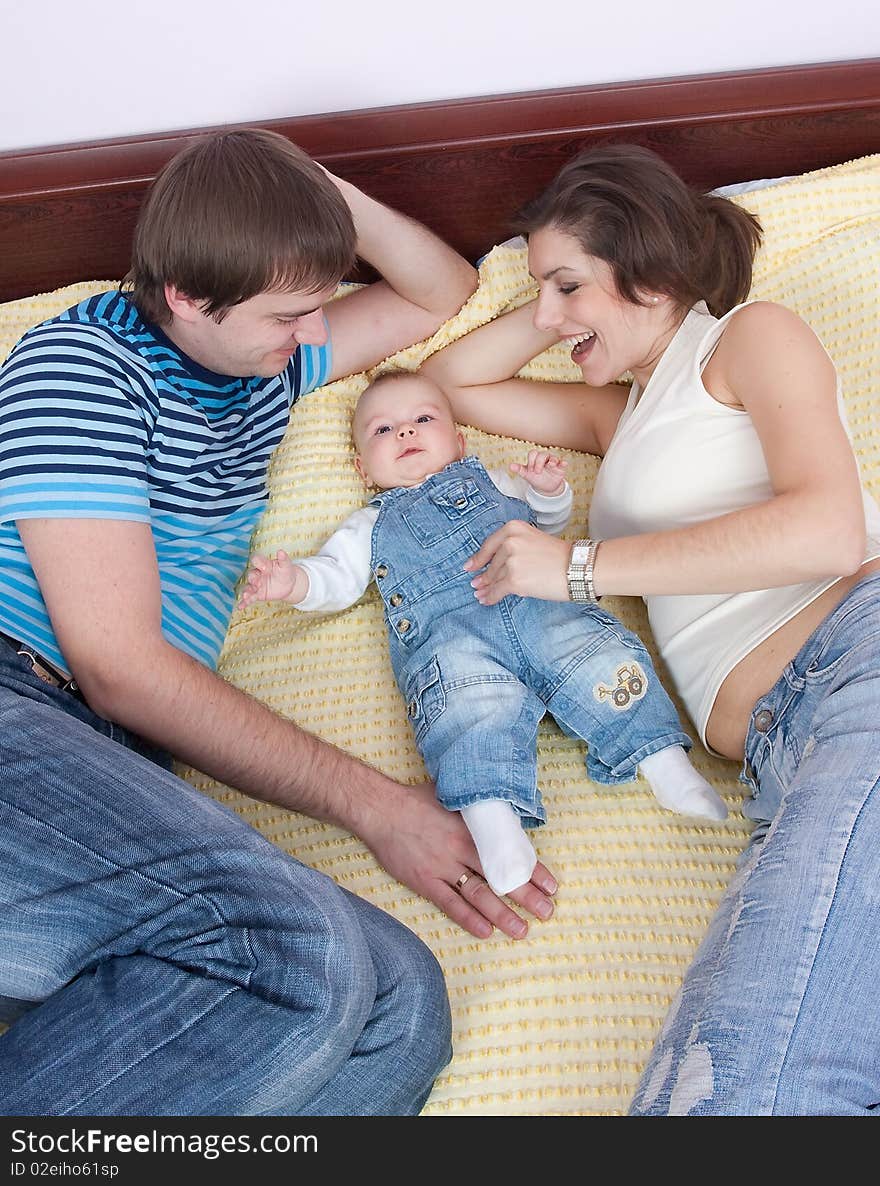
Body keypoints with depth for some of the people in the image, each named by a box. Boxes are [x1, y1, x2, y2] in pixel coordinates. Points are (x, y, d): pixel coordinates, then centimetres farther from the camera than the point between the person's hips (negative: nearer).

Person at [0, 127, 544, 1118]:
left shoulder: (264, 353, 23)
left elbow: (446, 296, 33)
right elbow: (119, 665, -10)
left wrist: (340, 201, 10)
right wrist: (374, 804, -10)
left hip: (113, 772, 7)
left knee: (396, 1006, -20)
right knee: (302, 956, -34)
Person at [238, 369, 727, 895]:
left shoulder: (493, 483, 36)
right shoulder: (371, 527, 33)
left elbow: (549, 523, 41)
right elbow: (336, 576, 20)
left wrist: (550, 490, 17)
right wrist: (293, 581, -3)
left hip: (539, 602, 3)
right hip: (446, 631, -2)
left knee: (603, 656, -23)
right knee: (472, 706, -34)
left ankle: (667, 763, -19)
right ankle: (494, 817, -46)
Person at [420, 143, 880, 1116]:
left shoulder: (749, 335, 13)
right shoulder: (623, 413, 37)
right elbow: (451, 383, 44)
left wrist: (576, 567, -3)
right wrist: (553, 314, 28)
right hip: (782, 741, 7)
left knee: (730, 1087, -30)